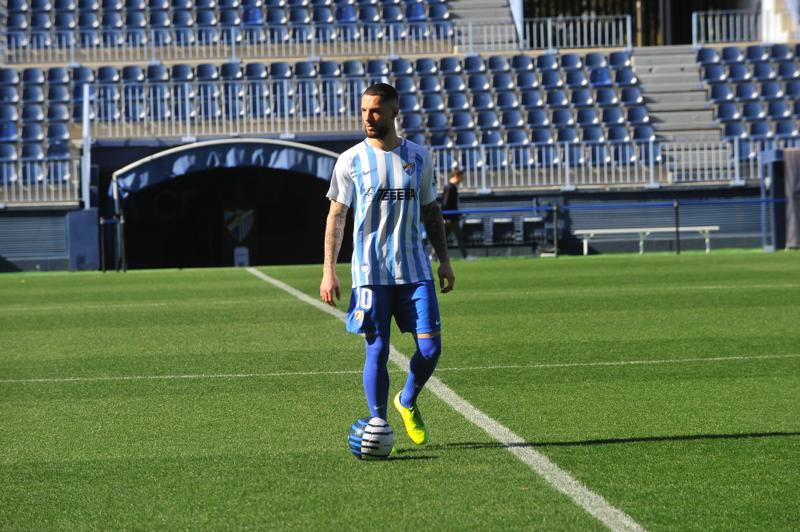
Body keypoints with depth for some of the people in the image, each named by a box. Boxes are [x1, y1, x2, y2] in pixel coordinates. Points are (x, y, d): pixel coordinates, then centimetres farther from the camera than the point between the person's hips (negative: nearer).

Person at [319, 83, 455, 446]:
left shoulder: (419, 157, 7)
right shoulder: (351, 161, 0)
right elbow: (336, 216, 2)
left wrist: (443, 260, 10)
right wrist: (328, 272, -5)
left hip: (415, 270, 2)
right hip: (370, 272, -2)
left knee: (430, 348, -3)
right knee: (376, 351, -4)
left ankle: (407, 402, 25)